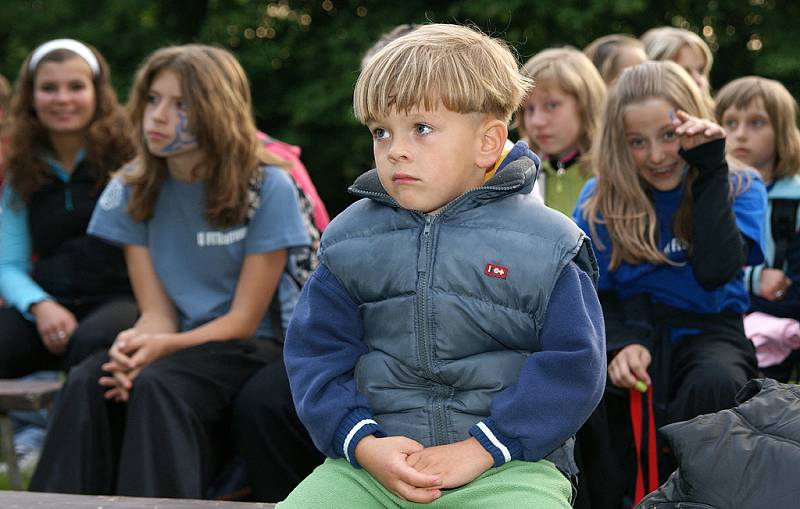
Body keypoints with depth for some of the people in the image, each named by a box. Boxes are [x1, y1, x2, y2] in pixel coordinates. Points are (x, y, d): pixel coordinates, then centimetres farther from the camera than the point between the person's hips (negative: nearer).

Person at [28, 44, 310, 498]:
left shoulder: (267, 189, -9)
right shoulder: (132, 191, 5)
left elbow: (244, 320, -8)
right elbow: (157, 312, 0)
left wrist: (161, 346, -24)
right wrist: (135, 344, -24)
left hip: (256, 347, -4)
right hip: (177, 347, 4)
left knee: (158, 386, -34)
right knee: (87, 384, -28)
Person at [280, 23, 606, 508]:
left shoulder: (544, 243, 0)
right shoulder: (349, 240, 9)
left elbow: (573, 365, -4)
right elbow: (315, 354, 7)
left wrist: (481, 448, -13)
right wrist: (364, 444, -10)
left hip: (508, 462, -2)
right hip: (372, 459, 3)